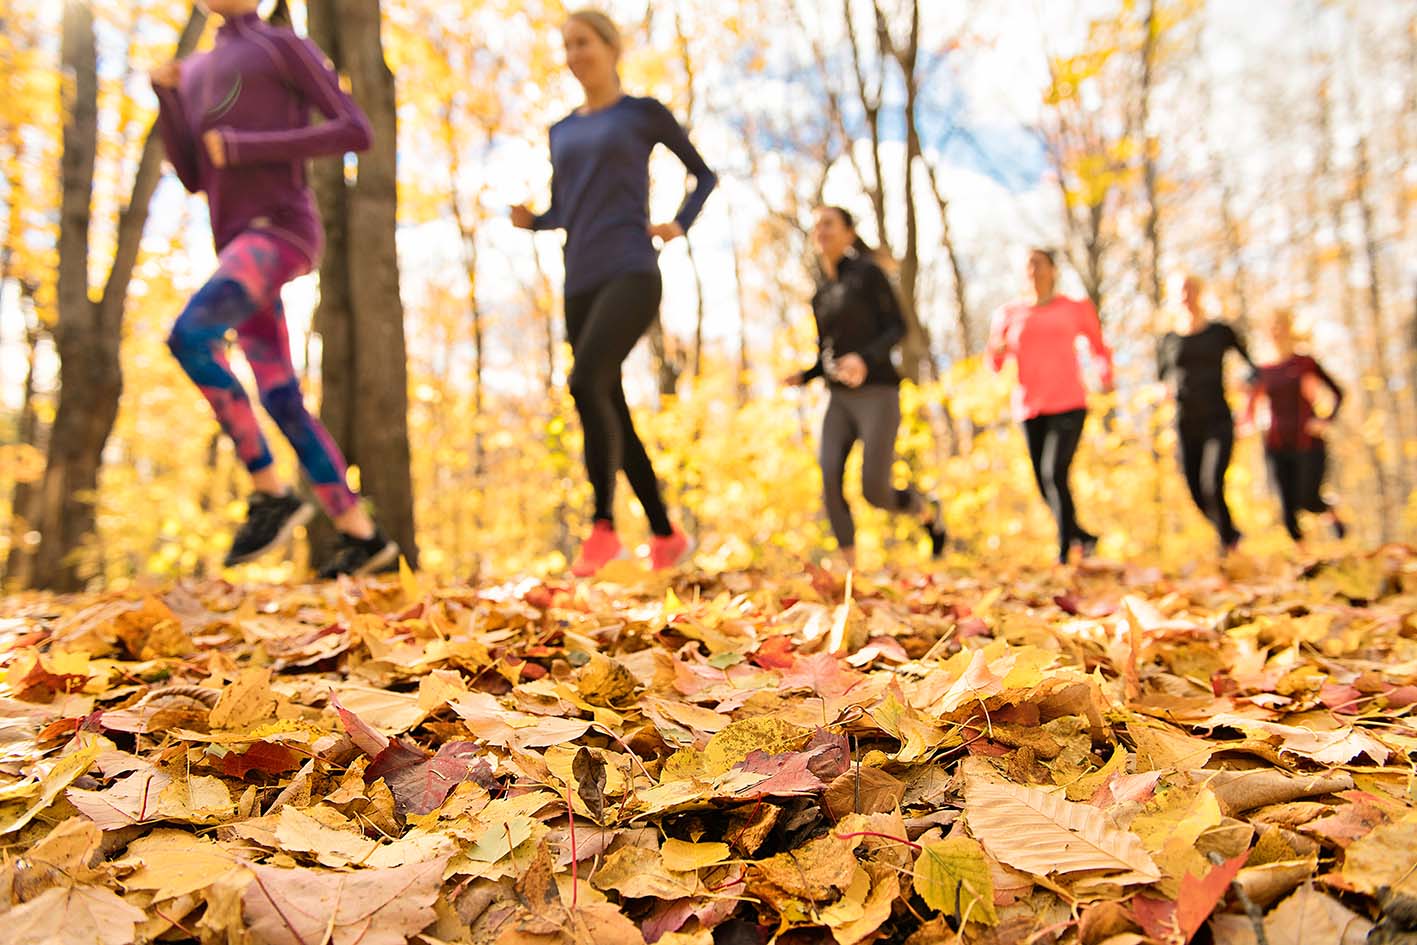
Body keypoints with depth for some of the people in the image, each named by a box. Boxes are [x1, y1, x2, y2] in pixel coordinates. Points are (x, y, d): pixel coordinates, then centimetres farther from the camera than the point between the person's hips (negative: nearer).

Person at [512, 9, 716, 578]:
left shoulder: (644, 113, 9)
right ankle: (666, 534, 15)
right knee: (612, 415, 3)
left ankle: (604, 524, -21)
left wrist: (678, 226, -1)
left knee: (586, 383, -28)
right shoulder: (562, 132, 23)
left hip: (632, 275, -6)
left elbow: (705, 174, 16)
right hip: (581, 286, 6)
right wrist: (527, 220, 5)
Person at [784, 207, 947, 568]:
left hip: (878, 394, -5)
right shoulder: (821, 294, 16)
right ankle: (850, 569, -9)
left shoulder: (867, 272, -2)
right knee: (829, 479, -17)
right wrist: (803, 376, 1)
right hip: (839, 399, 5)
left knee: (875, 491, -11)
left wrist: (865, 358, -25)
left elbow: (898, 327, -7)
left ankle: (929, 511, 22)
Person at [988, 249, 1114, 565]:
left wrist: (1106, 378, 3)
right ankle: (1082, 536, 27)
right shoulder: (1010, 313, 11)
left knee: (1054, 473, -19)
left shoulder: (1076, 309, 8)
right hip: (1030, 406, 3)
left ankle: (1064, 549, -7)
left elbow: (1100, 349, 20)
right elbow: (996, 364, 9)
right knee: (1045, 485, 4)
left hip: (1069, 403, -3)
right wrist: (997, 350, -13)